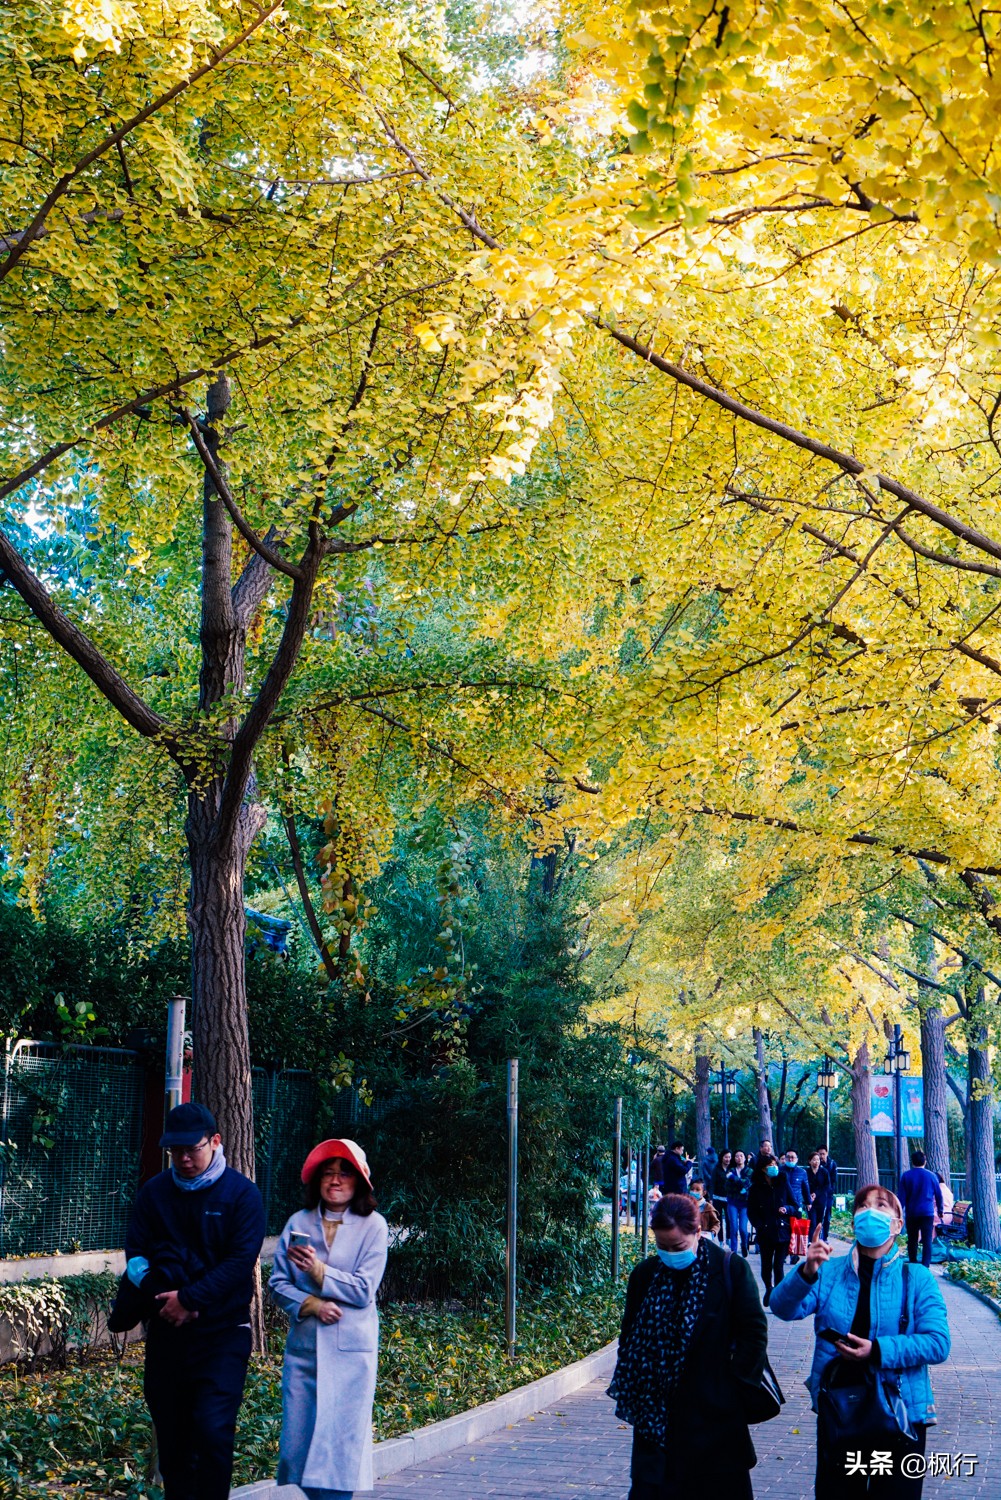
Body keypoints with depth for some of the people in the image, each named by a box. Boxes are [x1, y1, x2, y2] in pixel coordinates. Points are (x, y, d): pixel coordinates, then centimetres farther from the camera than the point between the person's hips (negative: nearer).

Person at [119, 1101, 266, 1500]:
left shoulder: (242, 1194, -3)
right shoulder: (154, 1192, 7)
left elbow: (240, 1261, -10)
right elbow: (135, 1254, 3)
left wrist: (188, 1299, -17)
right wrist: (161, 1298, -13)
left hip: (222, 1332, -4)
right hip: (165, 1330, 4)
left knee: (213, 1431, -13)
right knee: (170, 1434, 9)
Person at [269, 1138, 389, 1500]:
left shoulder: (372, 1226, 1)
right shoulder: (298, 1223, 9)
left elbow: (363, 1290, -5)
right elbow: (278, 1282, 5)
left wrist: (318, 1270, -12)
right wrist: (310, 1304, -11)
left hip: (349, 1350, -3)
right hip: (303, 1346, 3)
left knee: (339, 1445, -5)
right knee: (298, 1441, 2)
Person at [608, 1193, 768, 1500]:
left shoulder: (731, 1269, -6)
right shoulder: (646, 1274, 3)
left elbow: (754, 1333, -3)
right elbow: (630, 1335, 12)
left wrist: (734, 1384, -6)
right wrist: (631, 1393, 6)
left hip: (713, 1413, -2)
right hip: (656, 1414, 2)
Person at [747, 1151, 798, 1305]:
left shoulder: (783, 1183, 3)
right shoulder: (756, 1188, 0)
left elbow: (794, 1205, 8)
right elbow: (751, 1211, 4)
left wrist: (786, 1209, -13)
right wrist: (760, 1226, -9)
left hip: (782, 1231, 0)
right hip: (765, 1233, 0)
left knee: (779, 1265, -3)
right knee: (766, 1264, 9)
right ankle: (769, 1289, 36)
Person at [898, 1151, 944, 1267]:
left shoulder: (906, 1176, 0)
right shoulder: (931, 1176, 3)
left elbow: (902, 1197, -2)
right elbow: (939, 1195, 8)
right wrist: (940, 1210, 19)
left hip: (911, 1213, 1)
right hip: (927, 1213, -1)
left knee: (912, 1240, 13)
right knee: (927, 1241, -4)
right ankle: (925, 1266, -15)